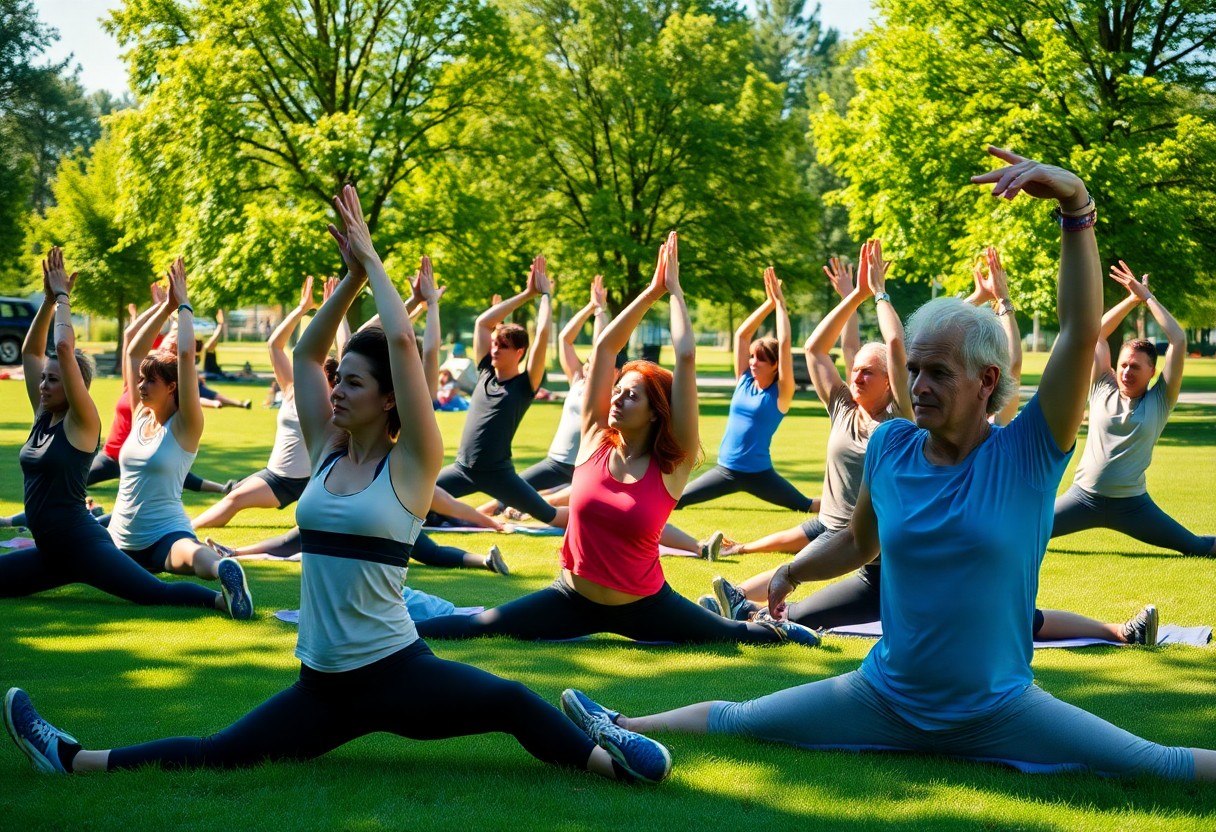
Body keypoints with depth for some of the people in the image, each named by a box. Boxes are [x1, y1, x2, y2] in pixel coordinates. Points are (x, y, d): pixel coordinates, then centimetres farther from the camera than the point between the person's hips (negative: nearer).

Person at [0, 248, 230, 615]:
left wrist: (63, 298, -9)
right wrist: (48, 299, 6)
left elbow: (65, 348, -19)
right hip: (50, 551, 8)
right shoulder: (43, 416, 11)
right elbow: (31, 351, 13)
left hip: (83, 544, -8)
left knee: (155, 594, -24)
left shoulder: (82, 423, -9)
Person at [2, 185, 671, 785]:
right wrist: (352, 275, 3)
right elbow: (306, 352, 8)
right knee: (214, 756, -1)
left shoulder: (410, 465, -7)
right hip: (323, 685, 5)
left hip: (396, 673, -5)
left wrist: (372, 260, -6)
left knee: (510, 704, -30)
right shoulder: (327, 454, 9)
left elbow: (401, 341, -16)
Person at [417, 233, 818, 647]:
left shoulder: (673, 464, -13)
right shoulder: (595, 440, -5)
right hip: (573, 599, 2)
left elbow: (686, 358, -19)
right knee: (481, 627, -9)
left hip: (643, 606, -2)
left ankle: (779, 627, 38)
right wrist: (651, 291, -3)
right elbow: (604, 347, -5)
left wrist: (674, 290, -11)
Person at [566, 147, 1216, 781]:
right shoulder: (890, 446, -2)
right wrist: (796, 570, 5)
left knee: (1159, 769, -13)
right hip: (886, 699, 3)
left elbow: (1082, 332, -26)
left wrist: (1075, 206, -35)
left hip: (999, 712, -3)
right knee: (734, 723, 5)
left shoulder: (1026, 454, -13)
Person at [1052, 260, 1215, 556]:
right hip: (1084, 498, 1)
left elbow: (1179, 341, -9)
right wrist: (1133, 299, 3)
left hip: (1132, 506, -1)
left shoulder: (1159, 401, -2)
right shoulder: (1103, 390, 3)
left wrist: (1148, 297, -7)